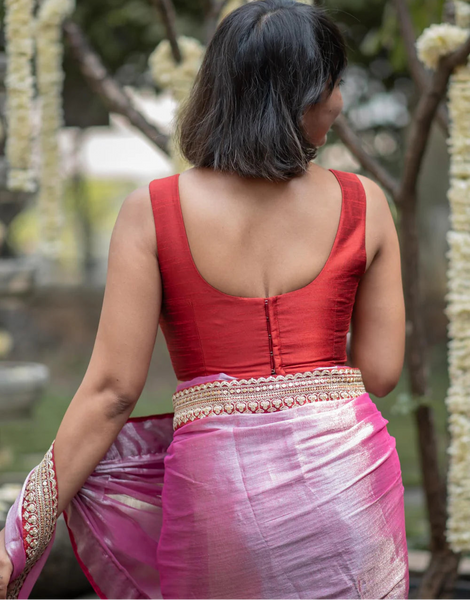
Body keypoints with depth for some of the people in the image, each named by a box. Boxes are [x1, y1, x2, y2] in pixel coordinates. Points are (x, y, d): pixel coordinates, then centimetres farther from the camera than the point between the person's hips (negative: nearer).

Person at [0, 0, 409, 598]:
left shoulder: (152, 212, -3)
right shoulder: (364, 203, 2)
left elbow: (112, 389, -7)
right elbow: (380, 371, 4)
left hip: (218, 484, -2)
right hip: (346, 474, 2)